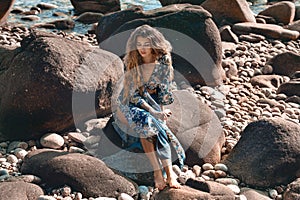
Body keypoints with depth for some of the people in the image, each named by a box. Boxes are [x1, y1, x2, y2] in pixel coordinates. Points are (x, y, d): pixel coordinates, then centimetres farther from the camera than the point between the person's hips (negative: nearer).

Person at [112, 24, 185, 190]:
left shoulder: (163, 61, -9)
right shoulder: (131, 62, -12)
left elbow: (165, 91, 0)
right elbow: (133, 94, -15)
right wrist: (153, 112, -25)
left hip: (154, 102, 1)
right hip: (131, 103, -1)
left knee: (158, 126, -31)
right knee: (145, 123, -33)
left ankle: (168, 171, -35)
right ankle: (158, 171, -33)